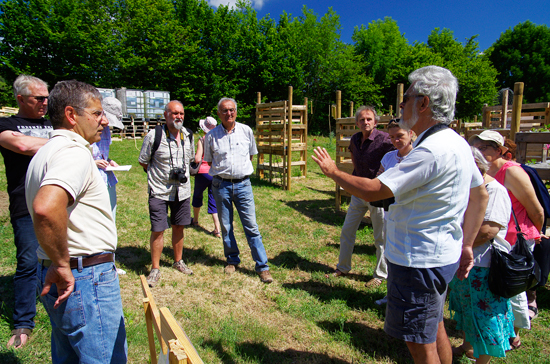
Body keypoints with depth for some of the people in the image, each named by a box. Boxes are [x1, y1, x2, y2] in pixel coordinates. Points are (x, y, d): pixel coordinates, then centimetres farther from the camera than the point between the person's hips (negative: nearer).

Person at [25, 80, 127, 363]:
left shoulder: (46, 151, 15)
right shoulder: (74, 152, -19)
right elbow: (46, 209, -38)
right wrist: (62, 265, -24)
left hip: (65, 281, 10)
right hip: (86, 277, -10)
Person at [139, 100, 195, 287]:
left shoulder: (188, 135, 4)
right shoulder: (153, 136, -11)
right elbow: (143, 162, 0)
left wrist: (182, 173, 10)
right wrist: (160, 174, -3)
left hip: (182, 189, 4)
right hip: (159, 190, -4)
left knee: (178, 227, 14)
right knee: (158, 230, -2)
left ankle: (178, 261, 31)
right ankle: (155, 269, 15)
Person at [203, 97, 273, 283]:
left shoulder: (246, 131, 3)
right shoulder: (211, 136, 0)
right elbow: (209, 161, 12)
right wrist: (223, 170, 9)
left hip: (243, 184, 0)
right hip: (221, 185, 1)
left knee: (251, 226, -1)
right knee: (226, 226, 10)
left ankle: (262, 266, 7)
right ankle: (232, 260, 29)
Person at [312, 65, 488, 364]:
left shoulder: (431, 152, -27)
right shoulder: (457, 142, 7)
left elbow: (372, 191, -29)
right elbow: (480, 195, 13)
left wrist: (332, 171, -12)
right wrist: (466, 244, 15)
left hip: (419, 262, -10)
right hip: (441, 254, 10)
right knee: (434, 330, 26)